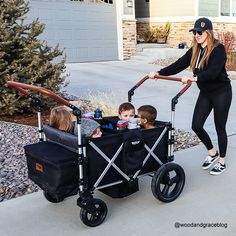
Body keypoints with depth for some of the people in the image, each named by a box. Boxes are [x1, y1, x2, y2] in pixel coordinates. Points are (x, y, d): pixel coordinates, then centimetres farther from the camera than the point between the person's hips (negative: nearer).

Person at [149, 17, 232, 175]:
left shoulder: (218, 49, -18)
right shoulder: (194, 51, 2)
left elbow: (213, 72, -33)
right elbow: (178, 65, -4)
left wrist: (194, 78, -47)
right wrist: (159, 73, -15)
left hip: (221, 92, -6)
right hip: (205, 93, 6)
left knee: (220, 128, 4)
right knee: (196, 125, 1)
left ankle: (222, 162, 22)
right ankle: (212, 153, 26)